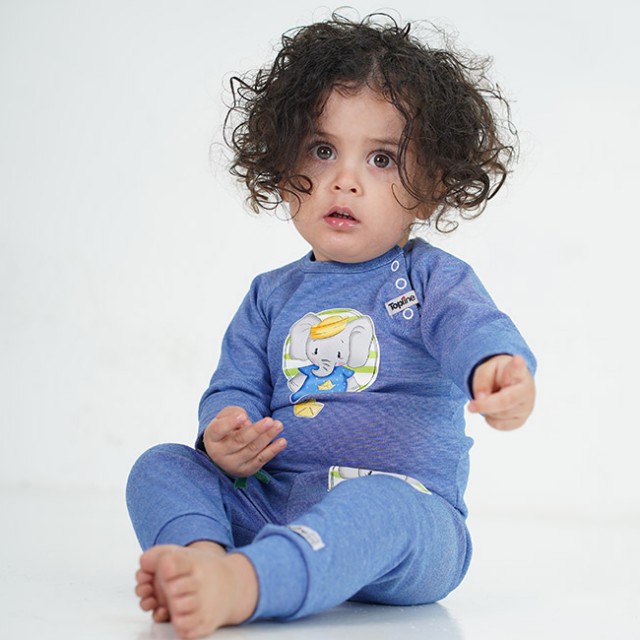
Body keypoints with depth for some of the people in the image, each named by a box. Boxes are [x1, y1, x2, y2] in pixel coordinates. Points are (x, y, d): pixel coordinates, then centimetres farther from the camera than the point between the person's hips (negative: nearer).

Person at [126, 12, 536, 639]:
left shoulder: (430, 277, 4)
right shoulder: (272, 296, 17)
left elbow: (474, 325, -18)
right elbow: (235, 387, 14)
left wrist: (499, 366, -45)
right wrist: (224, 433, -13)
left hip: (408, 510, -4)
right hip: (269, 504, 5)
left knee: (381, 506, -38)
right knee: (160, 464, -10)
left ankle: (235, 585, -56)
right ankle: (202, 552, -37)